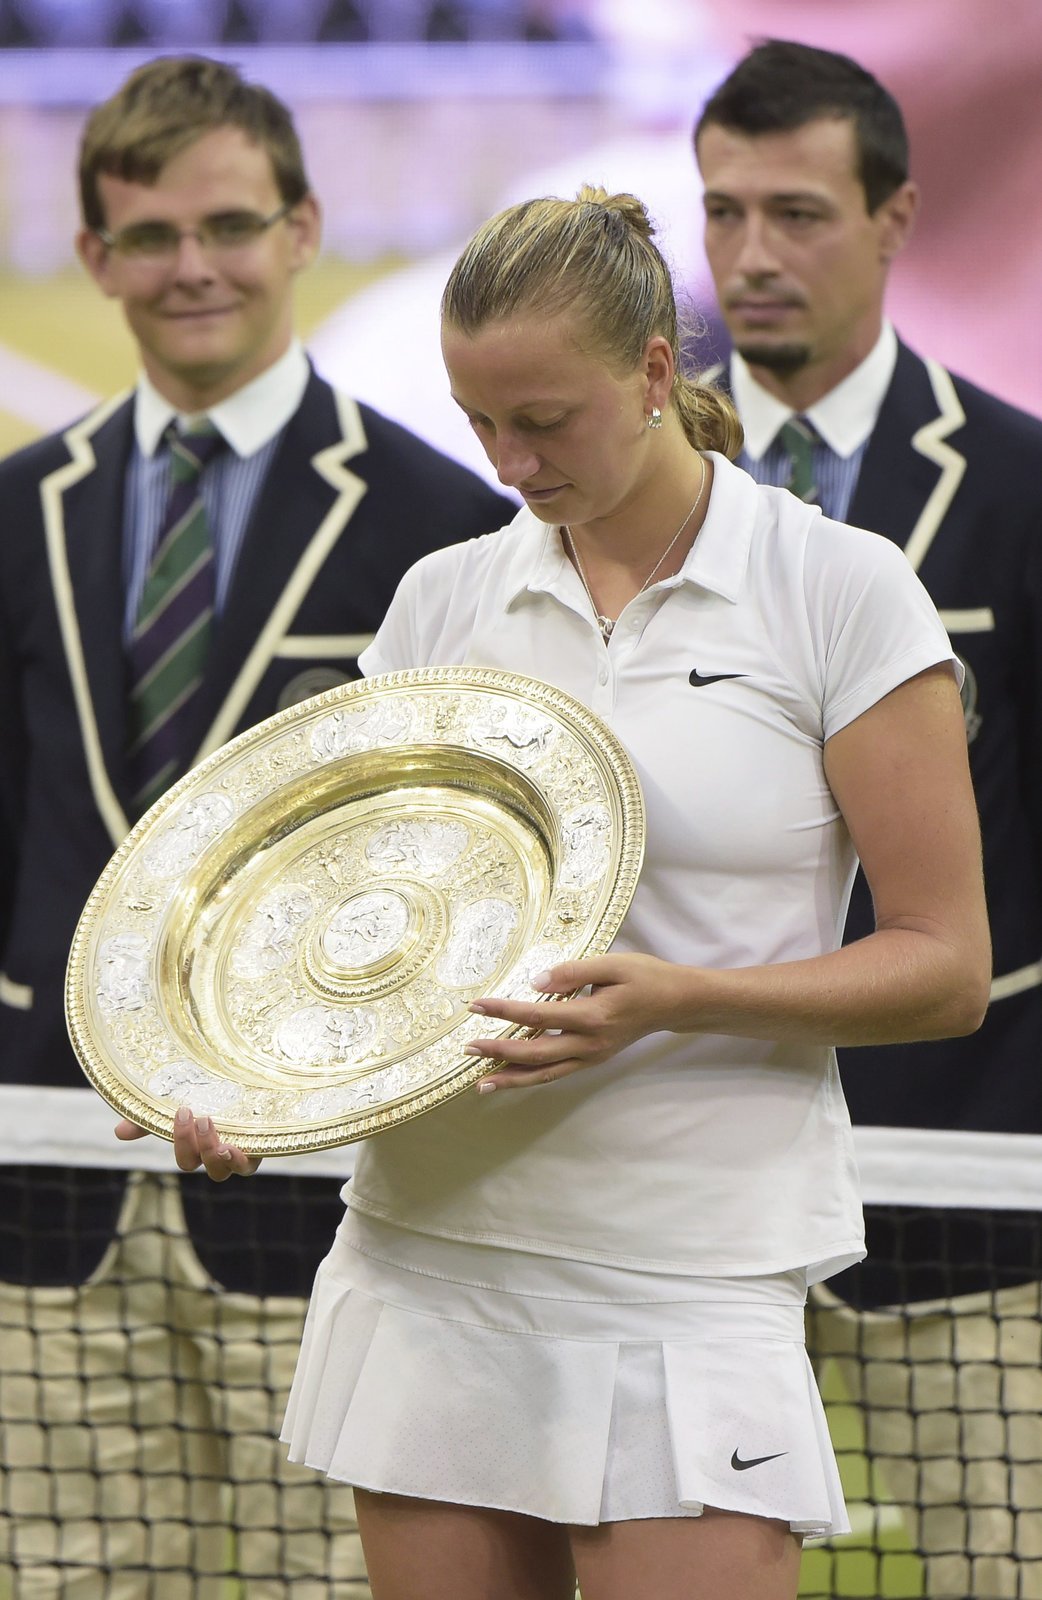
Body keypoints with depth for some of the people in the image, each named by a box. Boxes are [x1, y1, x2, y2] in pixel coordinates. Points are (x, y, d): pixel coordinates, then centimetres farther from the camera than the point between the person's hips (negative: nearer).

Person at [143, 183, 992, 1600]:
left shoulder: (841, 593, -3)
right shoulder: (443, 600, 10)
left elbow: (947, 967, -4)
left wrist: (681, 998, -19)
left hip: (694, 1271, -4)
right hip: (429, 1245, 4)